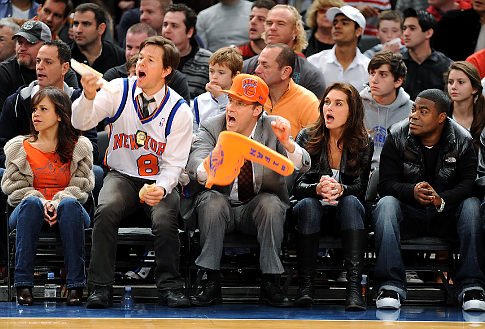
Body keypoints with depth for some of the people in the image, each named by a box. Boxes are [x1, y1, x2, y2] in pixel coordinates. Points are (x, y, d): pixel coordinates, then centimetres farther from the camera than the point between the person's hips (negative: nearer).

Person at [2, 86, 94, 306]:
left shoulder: (78, 147, 8)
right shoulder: (20, 148, 10)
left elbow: (82, 185, 1)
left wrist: (58, 202, -18)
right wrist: (41, 202, -15)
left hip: (67, 213, 0)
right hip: (28, 213, 0)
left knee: (70, 204, -36)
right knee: (31, 203, -36)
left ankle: (75, 285, -37)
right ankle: (23, 283, -38)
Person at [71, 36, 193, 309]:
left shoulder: (179, 110, -5)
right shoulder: (119, 91, -2)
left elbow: (173, 164, -4)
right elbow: (81, 122, -12)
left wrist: (162, 188, -25)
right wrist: (89, 96, -33)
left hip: (159, 180, -1)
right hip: (122, 176, 1)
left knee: (164, 219, -31)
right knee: (107, 210, -31)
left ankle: (170, 287, -11)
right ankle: (101, 287, -21)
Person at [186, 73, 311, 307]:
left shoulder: (273, 128, -2)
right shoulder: (211, 128, -3)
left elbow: (303, 166, -13)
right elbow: (194, 165, -20)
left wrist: (287, 143, -35)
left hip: (258, 209, 0)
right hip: (220, 208, 0)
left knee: (271, 203, -30)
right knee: (212, 201, -31)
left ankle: (270, 284, -25)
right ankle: (209, 282, -26)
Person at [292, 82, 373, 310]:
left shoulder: (363, 144, -1)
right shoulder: (307, 138, -2)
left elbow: (360, 188, -11)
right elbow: (296, 185, -10)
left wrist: (340, 189, -35)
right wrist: (317, 189, -34)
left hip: (346, 214, 0)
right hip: (312, 213, 0)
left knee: (351, 202, -34)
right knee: (307, 203, -34)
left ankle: (354, 286, -46)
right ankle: (305, 286, -36)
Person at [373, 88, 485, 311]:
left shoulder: (462, 141, -4)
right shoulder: (397, 136, -4)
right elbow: (386, 184, -10)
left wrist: (442, 200, -34)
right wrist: (412, 192, -32)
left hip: (446, 215, 0)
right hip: (408, 213, 0)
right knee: (386, 204, -32)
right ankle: (390, 285, -40)